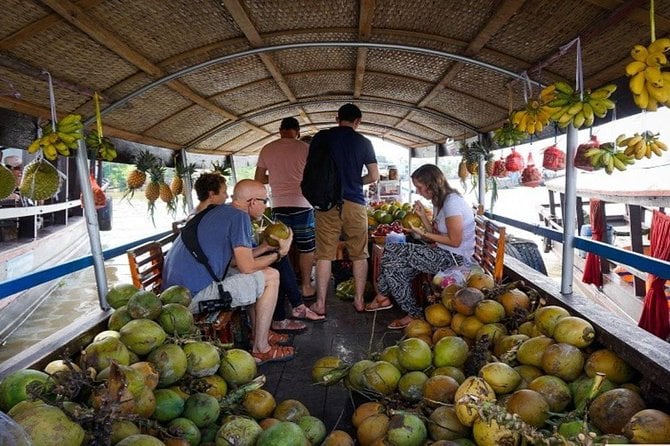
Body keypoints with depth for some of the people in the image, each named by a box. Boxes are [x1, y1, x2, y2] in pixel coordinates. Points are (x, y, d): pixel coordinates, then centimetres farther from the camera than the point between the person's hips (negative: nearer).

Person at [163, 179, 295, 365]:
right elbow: (247, 266, -13)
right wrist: (280, 253, 2)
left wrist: (264, 248, 22)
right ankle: (261, 349, 0)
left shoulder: (220, 211, 16)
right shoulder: (239, 216, -12)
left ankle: (260, 334, 26)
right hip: (193, 297, -10)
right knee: (270, 277, -6)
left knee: (259, 274, 22)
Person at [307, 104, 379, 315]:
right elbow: (374, 175, 4)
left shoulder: (320, 137, 5)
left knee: (324, 254, 4)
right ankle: (359, 300, 16)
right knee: (359, 254, 11)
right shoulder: (363, 142, 4)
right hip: (355, 203, 0)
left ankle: (320, 304, 7)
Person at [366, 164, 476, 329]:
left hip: (456, 258, -9)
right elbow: (436, 233, 10)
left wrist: (423, 233, -13)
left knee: (392, 252, -16)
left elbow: (454, 241, -19)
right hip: (442, 253, 9)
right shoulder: (440, 202, 15)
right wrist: (423, 215, -2)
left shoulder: (452, 202, -16)